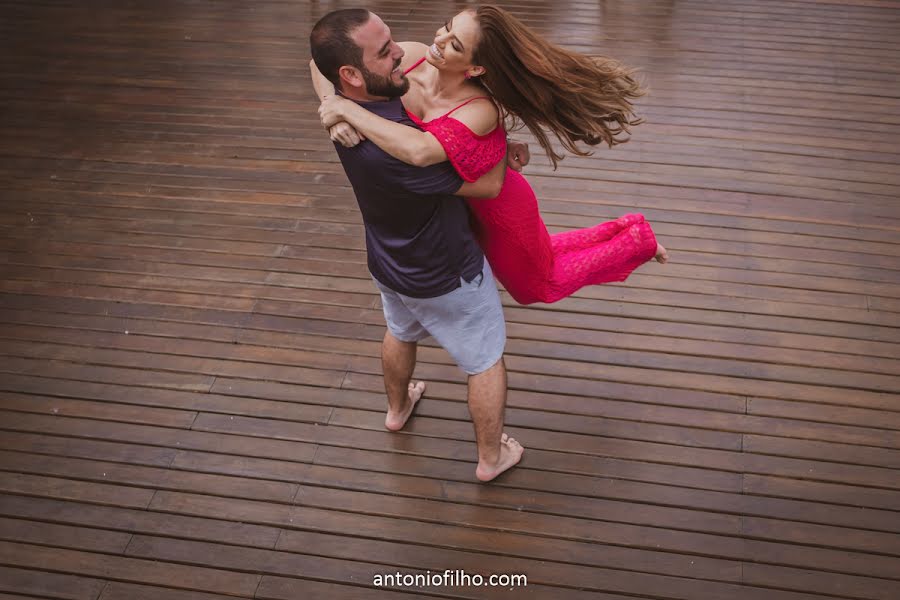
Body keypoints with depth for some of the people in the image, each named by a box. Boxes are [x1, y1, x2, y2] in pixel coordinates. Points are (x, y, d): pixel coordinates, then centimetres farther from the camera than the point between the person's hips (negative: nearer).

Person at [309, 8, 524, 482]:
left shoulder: (347, 110, -15)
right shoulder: (388, 147, -41)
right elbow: (489, 184, -32)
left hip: (390, 265, 8)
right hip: (446, 278, -8)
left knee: (401, 333, 35)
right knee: (486, 361, 17)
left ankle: (397, 408, 61)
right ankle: (491, 458, 36)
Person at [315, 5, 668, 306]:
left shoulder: (480, 111, -42)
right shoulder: (407, 57, -26)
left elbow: (420, 150, -61)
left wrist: (347, 110, -51)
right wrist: (338, 120, -36)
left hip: (496, 210, -6)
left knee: (539, 283, 22)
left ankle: (636, 239, 37)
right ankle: (622, 234, 47)